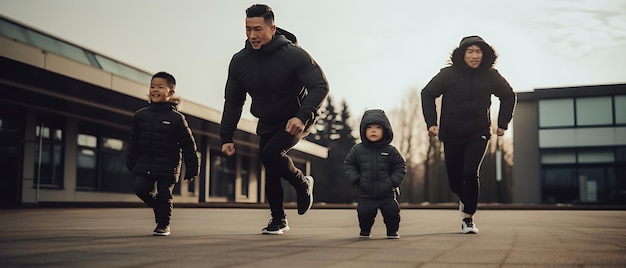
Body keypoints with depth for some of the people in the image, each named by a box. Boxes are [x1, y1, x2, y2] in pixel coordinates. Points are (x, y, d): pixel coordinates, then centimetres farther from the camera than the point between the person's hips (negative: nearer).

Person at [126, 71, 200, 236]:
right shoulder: (140, 115, 5)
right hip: (144, 164, 3)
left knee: (164, 196, -2)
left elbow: (188, 146, -3)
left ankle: (163, 225, 19)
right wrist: (131, 164, 14)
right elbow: (134, 142, 13)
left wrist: (191, 169, -4)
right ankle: (158, 206, 22)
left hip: (167, 166, -3)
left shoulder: (176, 118, -6)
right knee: (141, 189, -8)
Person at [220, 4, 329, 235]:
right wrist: (226, 137, -5)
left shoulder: (294, 55, -22)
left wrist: (302, 116, -38)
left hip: (297, 120, -5)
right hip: (267, 124, 5)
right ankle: (278, 219, 26)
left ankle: (302, 184, 1)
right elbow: (233, 102, 1)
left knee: (271, 153, -26)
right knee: (271, 172, 7)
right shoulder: (239, 61, -8)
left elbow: (320, 86, -24)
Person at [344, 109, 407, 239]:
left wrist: (393, 181, -7)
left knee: (392, 212, -3)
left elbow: (400, 166, 4)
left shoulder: (390, 151, -4)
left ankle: (392, 231, 25)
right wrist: (356, 179, -6)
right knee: (364, 213, -1)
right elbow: (348, 165, 5)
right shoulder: (357, 150, -3)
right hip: (366, 194, 0)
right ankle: (365, 231, 28)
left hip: (387, 194, 0)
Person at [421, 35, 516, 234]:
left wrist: (502, 124, 8)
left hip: (478, 134, 0)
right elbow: (427, 94, 0)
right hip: (452, 135, 1)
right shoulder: (449, 74, -9)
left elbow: (509, 96, 14)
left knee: (470, 173, -20)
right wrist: (431, 122, -10)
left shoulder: (490, 76, -4)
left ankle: (468, 219, -6)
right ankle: (464, 199, 44)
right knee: (454, 180, 8)